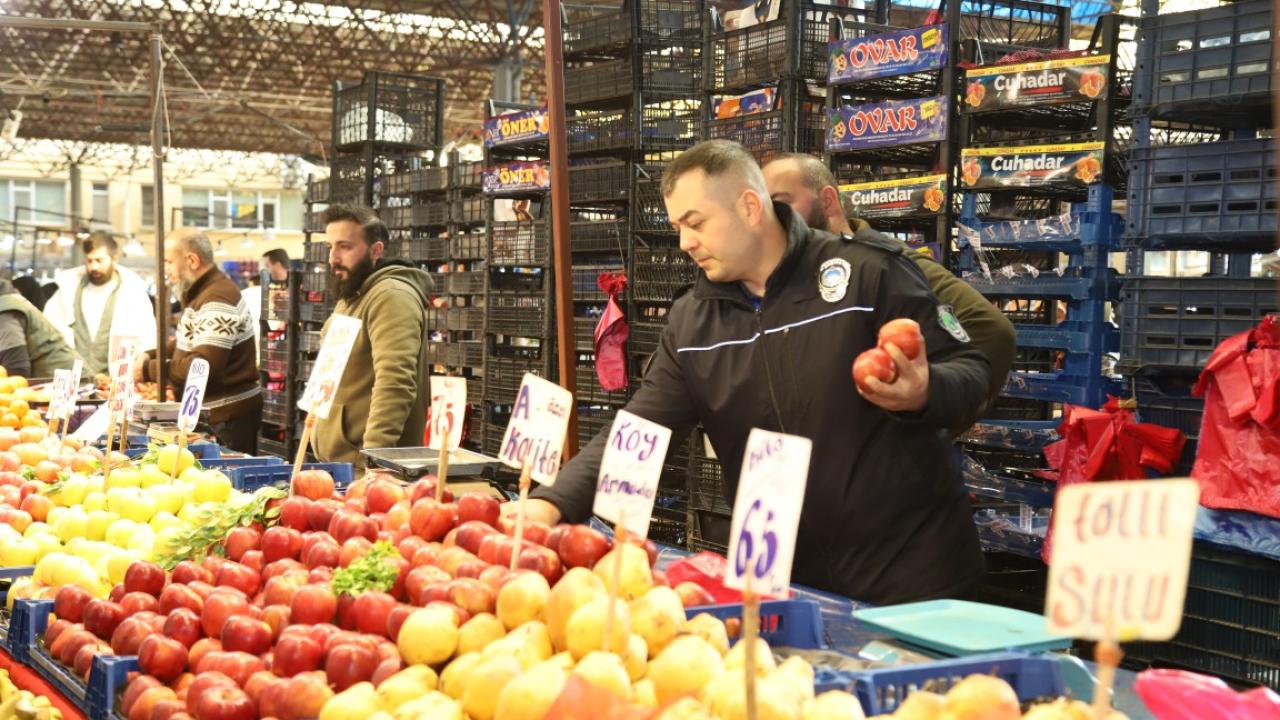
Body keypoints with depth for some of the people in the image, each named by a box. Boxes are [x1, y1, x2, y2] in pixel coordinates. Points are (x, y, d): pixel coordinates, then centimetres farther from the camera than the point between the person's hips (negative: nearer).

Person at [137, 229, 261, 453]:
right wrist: (151, 356, 7)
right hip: (215, 412, 10)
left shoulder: (217, 301, -20)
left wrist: (149, 370, -18)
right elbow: (189, 341, 24)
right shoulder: (201, 293, 14)